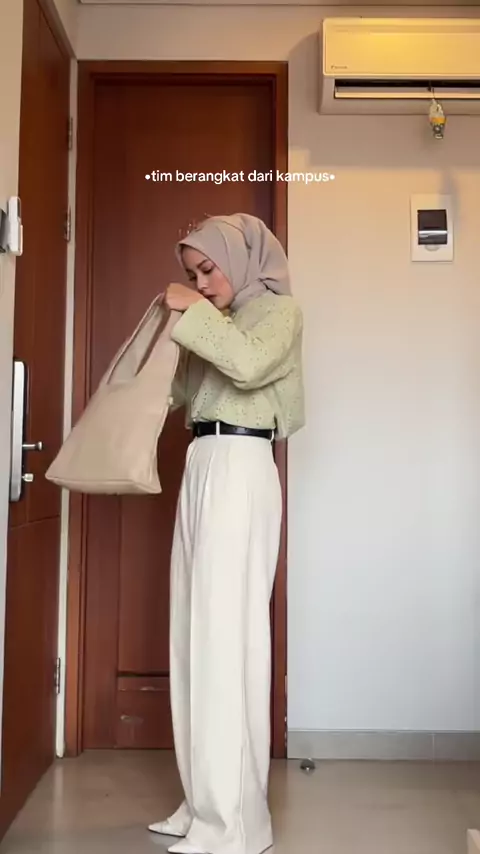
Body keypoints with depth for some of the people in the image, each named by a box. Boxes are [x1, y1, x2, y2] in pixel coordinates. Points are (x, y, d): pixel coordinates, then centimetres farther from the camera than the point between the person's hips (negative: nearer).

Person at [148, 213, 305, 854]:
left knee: (227, 628, -10)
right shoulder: (220, 320, 24)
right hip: (202, 468, 8)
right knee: (197, 630, 6)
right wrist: (177, 323, 13)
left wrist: (196, 313, -9)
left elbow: (250, 365, -18)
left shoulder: (279, 308, 2)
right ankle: (206, 802, 15)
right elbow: (181, 392, 20)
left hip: (240, 467, -8)